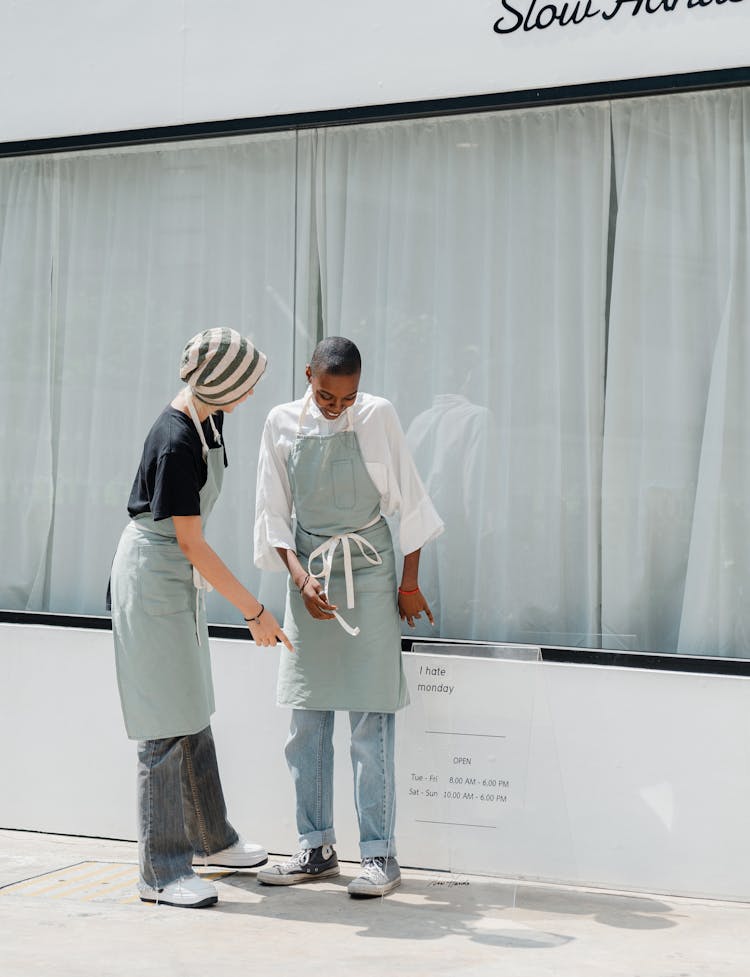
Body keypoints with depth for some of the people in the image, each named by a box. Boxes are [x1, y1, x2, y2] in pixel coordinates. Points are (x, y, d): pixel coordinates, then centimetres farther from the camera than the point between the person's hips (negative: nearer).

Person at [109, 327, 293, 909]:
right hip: (153, 575, -9)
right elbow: (190, 544, -23)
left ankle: (212, 839, 32)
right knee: (167, 722, -6)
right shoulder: (176, 444, -27)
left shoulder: (207, 416, 1)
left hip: (183, 579, 9)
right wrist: (255, 611, -19)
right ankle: (161, 873, 2)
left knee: (192, 712, 18)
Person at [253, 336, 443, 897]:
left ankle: (380, 855, 3)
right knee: (307, 722, 6)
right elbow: (274, 513, 4)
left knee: (371, 721, -5)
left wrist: (410, 583, 2)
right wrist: (300, 577, -9)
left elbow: (409, 500, 0)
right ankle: (317, 849, 17)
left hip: (368, 572, -3)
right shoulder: (283, 424, 0)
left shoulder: (377, 417, -7)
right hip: (308, 574, 3)